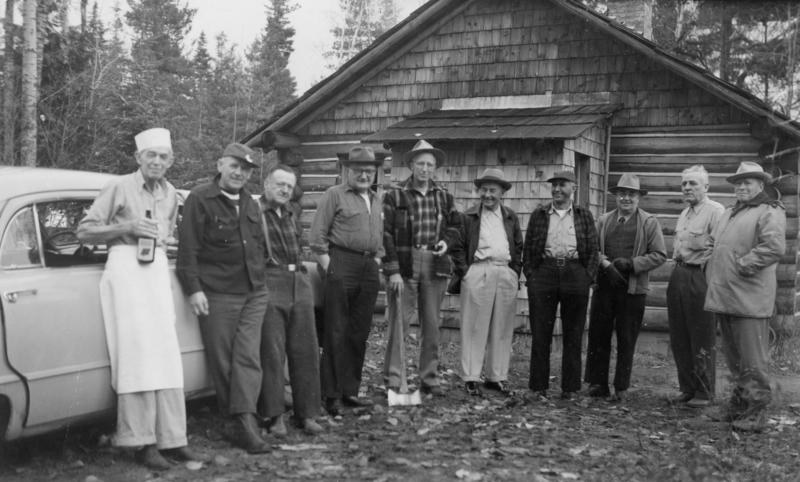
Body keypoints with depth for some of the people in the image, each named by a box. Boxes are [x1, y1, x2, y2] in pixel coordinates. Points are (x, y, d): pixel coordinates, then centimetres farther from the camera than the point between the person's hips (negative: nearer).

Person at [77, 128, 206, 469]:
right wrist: (127, 228, -14)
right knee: (136, 354, -11)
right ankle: (143, 442, -8)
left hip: (158, 270, 6)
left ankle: (170, 439, 5)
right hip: (126, 267, -6)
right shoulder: (119, 187, -3)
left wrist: (163, 240, 7)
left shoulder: (170, 194, 14)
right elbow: (84, 232, -3)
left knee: (166, 357, 1)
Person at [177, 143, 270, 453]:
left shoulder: (249, 203, 16)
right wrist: (194, 289, -15)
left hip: (253, 293, 5)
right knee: (222, 360, 0)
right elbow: (188, 249, -9)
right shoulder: (200, 199, -4)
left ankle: (246, 422, -5)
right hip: (218, 295, -5)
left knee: (248, 357, -3)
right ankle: (232, 415, 10)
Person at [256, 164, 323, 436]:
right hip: (269, 284, -7)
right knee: (272, 353, -4)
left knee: (306, 352, 6)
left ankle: (306, 413, 14)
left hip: (299, 284, 7)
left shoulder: (292, 216, 22)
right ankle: (275, 416, 5)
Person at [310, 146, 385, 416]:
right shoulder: (335, 195, 0)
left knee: (359, 333, 8)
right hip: (341, 264, -7)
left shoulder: (376, 201, 20)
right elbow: (317, 235, -5)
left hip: (369, 268, 7)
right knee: (337, 333, -4)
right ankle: (331, 395, 1)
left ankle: (350, 391, 16)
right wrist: (327, 265, -10)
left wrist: (377, 260, 13)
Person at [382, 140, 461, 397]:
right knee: (399, 323, -4)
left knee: (432, 325, 9)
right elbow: (385, 234, -6)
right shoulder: (395, 196, -2)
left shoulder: (443, 196, 11)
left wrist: (446, 240, -1)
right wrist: (393, 270, -12)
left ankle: (429, 378, 19)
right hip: (404, 265, -4)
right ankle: (392, 380, 5)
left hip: (435, 266, 4)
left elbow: (456, 225, 22)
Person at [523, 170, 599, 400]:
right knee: (540, 334, 0)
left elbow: (593, 250, 7)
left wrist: (588, 278, -4)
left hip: (575, 275, 0)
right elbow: (528, 248, 9)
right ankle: (539, 387, 7)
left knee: (573, 336, 3)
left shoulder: (584, 216, 11)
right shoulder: (539, 215, 11)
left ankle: (570, 388, 11)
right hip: (544, 272, 0)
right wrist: (530, 275, -1)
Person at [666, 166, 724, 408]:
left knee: (703, 341, 1)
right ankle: (687, 388, 23)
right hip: (678, 276, 8)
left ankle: (704, 393, 11)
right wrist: (677, 268, 16)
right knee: (679, 338, 12)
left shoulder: (715, 211, -11)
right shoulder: (685, 213, 17)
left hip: (700, 278, -8)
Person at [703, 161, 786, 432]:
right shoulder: (730, 213, 21)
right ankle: (739, 404, 28)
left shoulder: (769, 212, -6)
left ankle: (756, 411, 4)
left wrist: (742, 266, -17)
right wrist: (710, 264, 14)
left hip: (749, 298, -8)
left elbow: (775, 247, -20)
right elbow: (712, 243, 31)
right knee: (733, 356, 16)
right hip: (723, 295, 8)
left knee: (753, 359, -4)